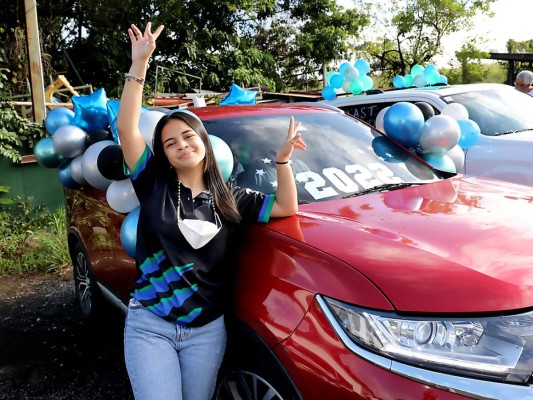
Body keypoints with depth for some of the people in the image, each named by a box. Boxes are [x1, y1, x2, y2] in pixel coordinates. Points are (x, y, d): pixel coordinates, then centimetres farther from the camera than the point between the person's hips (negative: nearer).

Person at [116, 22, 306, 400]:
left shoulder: (229, 198, 5)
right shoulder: (154, 185, -2)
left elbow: (286, 208, 4)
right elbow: (127, 129, -13)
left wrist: (283, 158, -10)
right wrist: (139, 64, -19)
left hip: (207, 330, 2)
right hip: (148, 325, -2)